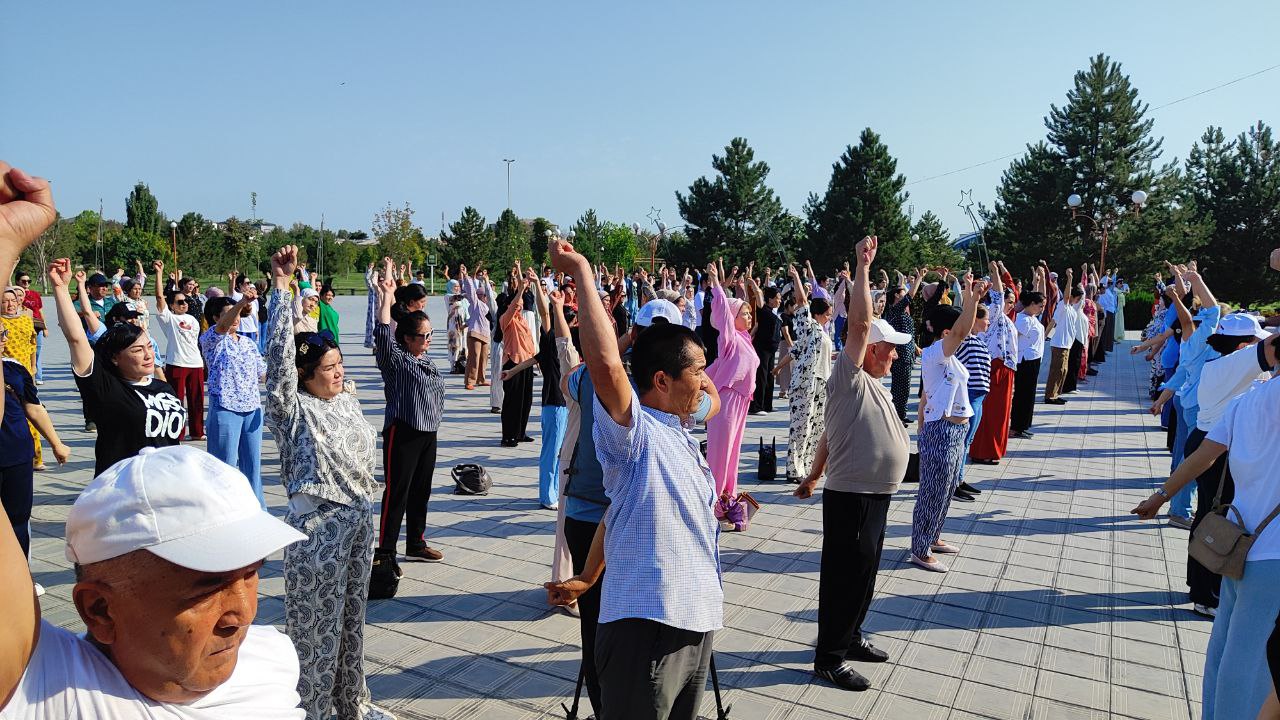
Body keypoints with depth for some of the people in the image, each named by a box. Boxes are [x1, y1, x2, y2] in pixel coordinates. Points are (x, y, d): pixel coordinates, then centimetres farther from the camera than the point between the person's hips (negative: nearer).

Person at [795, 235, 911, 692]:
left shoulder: (872, 387, 15)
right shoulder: (849, 377, -13)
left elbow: (830, 434, 21)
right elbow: (859, 323, -26)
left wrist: (814, 476, 25)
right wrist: (863, 268, -25)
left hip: (874, 496, 10)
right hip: (850, 497, -10)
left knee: (863, 572, 20)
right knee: (844, 575, -1)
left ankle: (850, 637, 36)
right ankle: (829, 658, 11)